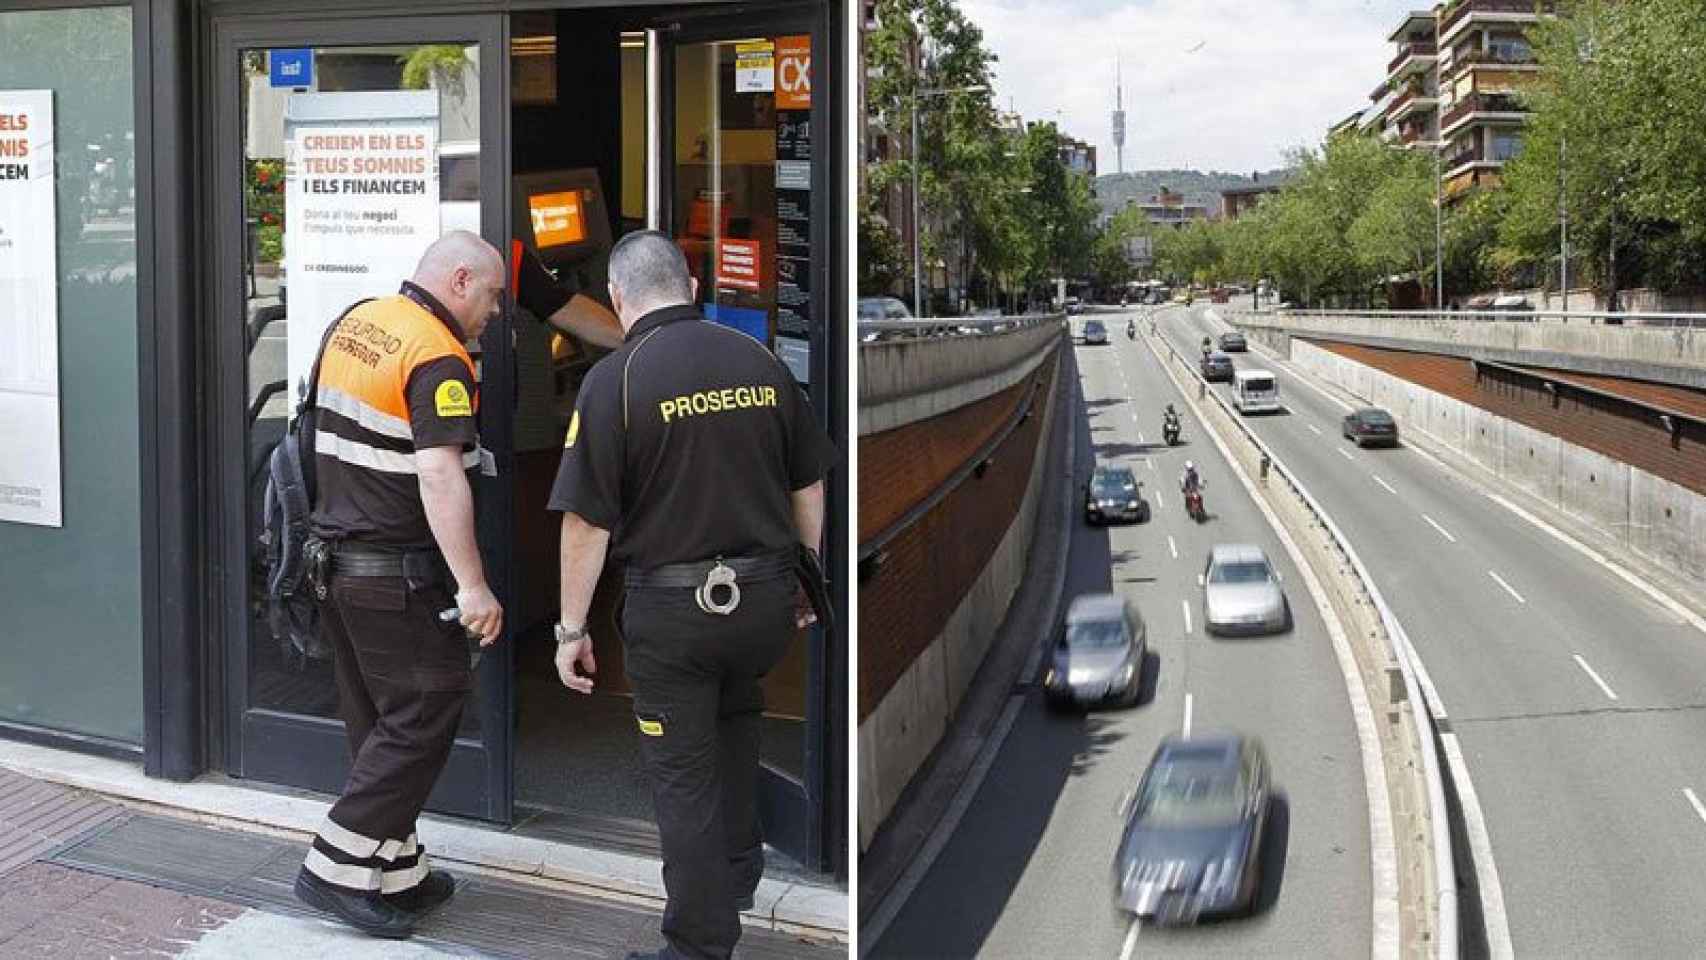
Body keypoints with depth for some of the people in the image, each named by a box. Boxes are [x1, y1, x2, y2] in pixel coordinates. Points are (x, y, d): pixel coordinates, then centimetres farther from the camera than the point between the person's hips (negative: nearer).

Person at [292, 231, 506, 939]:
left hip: (335, 555, 9)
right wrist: (473, 588, -28)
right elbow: (439, 477, -27)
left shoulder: (352, 323, 10)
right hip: (397, 575, -9)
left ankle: (397, 873, 23)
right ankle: (337, 869, 4)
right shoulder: (438, 359, -18)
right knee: (422, 721, 1)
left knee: (378, 724, 15)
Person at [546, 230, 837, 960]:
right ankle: (741, 866, 37)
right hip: (766, 598, 5)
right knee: (736, 709, 32)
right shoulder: (760, 360, 2)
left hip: (672, 609, -4)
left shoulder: (614, 378, -11)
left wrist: (571, 630, -4)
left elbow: (587, 521, -12)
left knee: (685, 778, 8)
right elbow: (809, 486, 9)